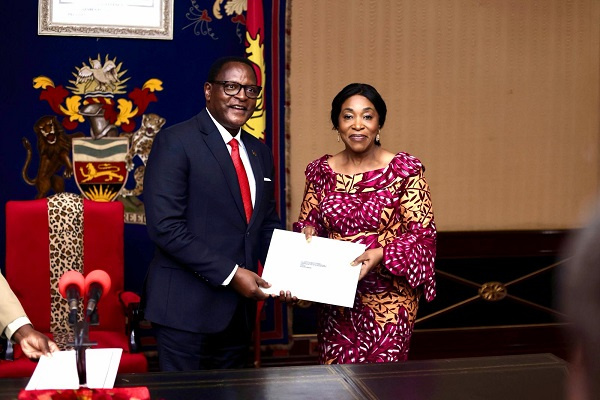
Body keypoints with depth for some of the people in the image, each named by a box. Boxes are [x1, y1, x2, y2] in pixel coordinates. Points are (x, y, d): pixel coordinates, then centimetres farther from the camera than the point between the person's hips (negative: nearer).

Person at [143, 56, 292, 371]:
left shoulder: (260, 153, 12)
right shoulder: (175, 142, -10)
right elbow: (165, 227, -18)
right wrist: (230, 274, -19)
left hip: (239, 307, 7)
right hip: (187, 308, -7)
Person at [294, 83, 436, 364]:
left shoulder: (405, 170, -5)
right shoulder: (320, 171, 4)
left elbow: (423, 234, -7)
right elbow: (306, 222, 13)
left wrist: (381, 253, -21)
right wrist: (308, 231, -10)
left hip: (387, 300, -2)